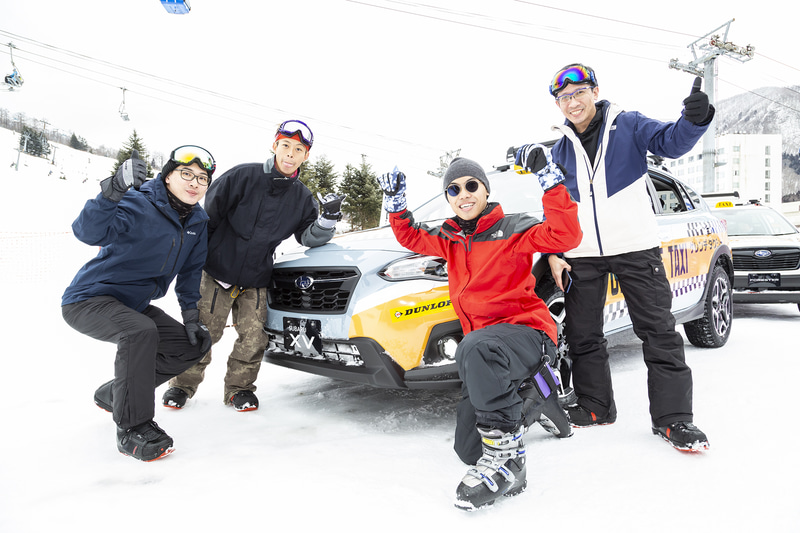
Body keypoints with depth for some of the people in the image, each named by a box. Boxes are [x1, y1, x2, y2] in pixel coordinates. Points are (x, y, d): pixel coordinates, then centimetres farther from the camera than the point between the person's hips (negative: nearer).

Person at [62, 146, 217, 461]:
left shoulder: (198, 221, 1)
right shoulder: (139, 205, -21)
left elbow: (191, 270, 12)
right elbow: (88, 232, -37)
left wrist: (191, 313, 4)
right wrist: (113, 190, -52)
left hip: (133, 305, 8)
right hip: (88, 299, -8)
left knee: (195, 345, 5)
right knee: (141, 331, -36)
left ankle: (114, 394, 17)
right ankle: (132, 428, -21)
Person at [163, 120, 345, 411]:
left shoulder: (302, 197, 2)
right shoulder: (243, 176, -10)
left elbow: (309, 238, 0)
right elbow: (207, 215, -4)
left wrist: (329, 218, -18)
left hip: (255, 282, 3)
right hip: (216, 272, -2)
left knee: (253, 338, -3)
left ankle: (239, 388, 19)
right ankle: (183, 384, 25)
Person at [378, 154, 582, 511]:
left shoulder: (512, 229, -4)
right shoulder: (449, 238, 13)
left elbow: (564, 236, -17)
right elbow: (411, 237, 25)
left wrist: (550, 180, -21)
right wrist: (395, 203, 10)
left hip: (528, 330, -6)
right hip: (485, 340, 7)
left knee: (474, 349, -44)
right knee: (468, 450, 3)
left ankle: (506, 457, -30)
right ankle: (532, 394, 25)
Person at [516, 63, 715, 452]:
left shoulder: (628, 126, 2)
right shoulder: (560, 149, 12)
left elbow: (671, 143, -12)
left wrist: (695, 119, -35)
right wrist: (553, 252, 4)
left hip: (635, 246, -4)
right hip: (581, 254, 4)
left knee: (658, 330, -3)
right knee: (583, 335, 8)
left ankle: (673, 417, 5)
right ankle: (595, 406, 23)